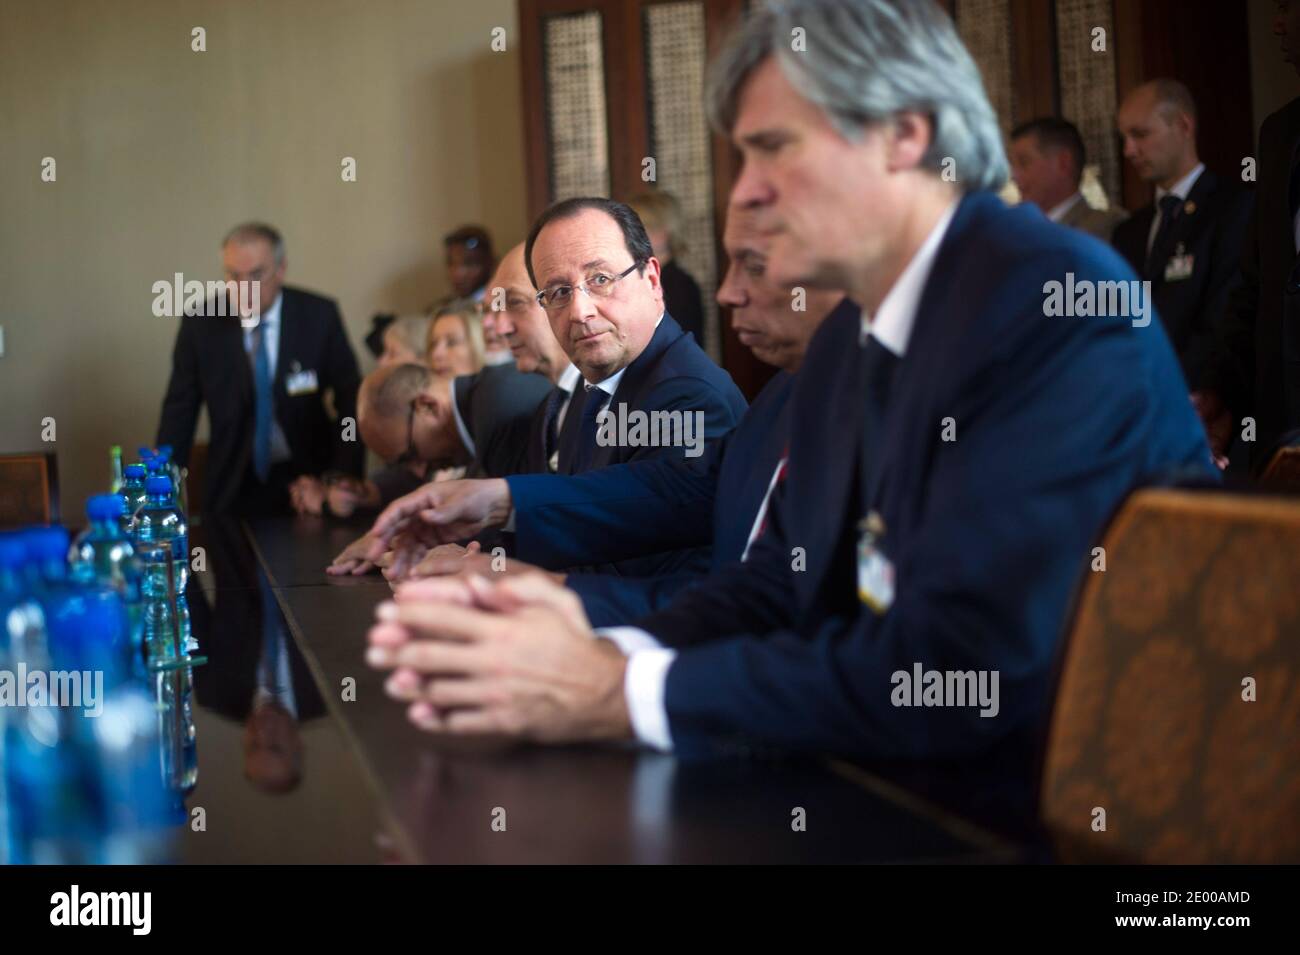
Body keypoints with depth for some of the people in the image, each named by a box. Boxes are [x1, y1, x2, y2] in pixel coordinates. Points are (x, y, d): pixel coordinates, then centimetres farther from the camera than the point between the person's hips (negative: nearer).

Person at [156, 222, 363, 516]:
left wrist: (344, 480, -9)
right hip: (234, 489, 0)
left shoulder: (319, 316, -6)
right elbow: (179, 414, 2)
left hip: (306, 480, 0)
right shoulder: (200, 325, -5)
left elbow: (351, 402, -1)